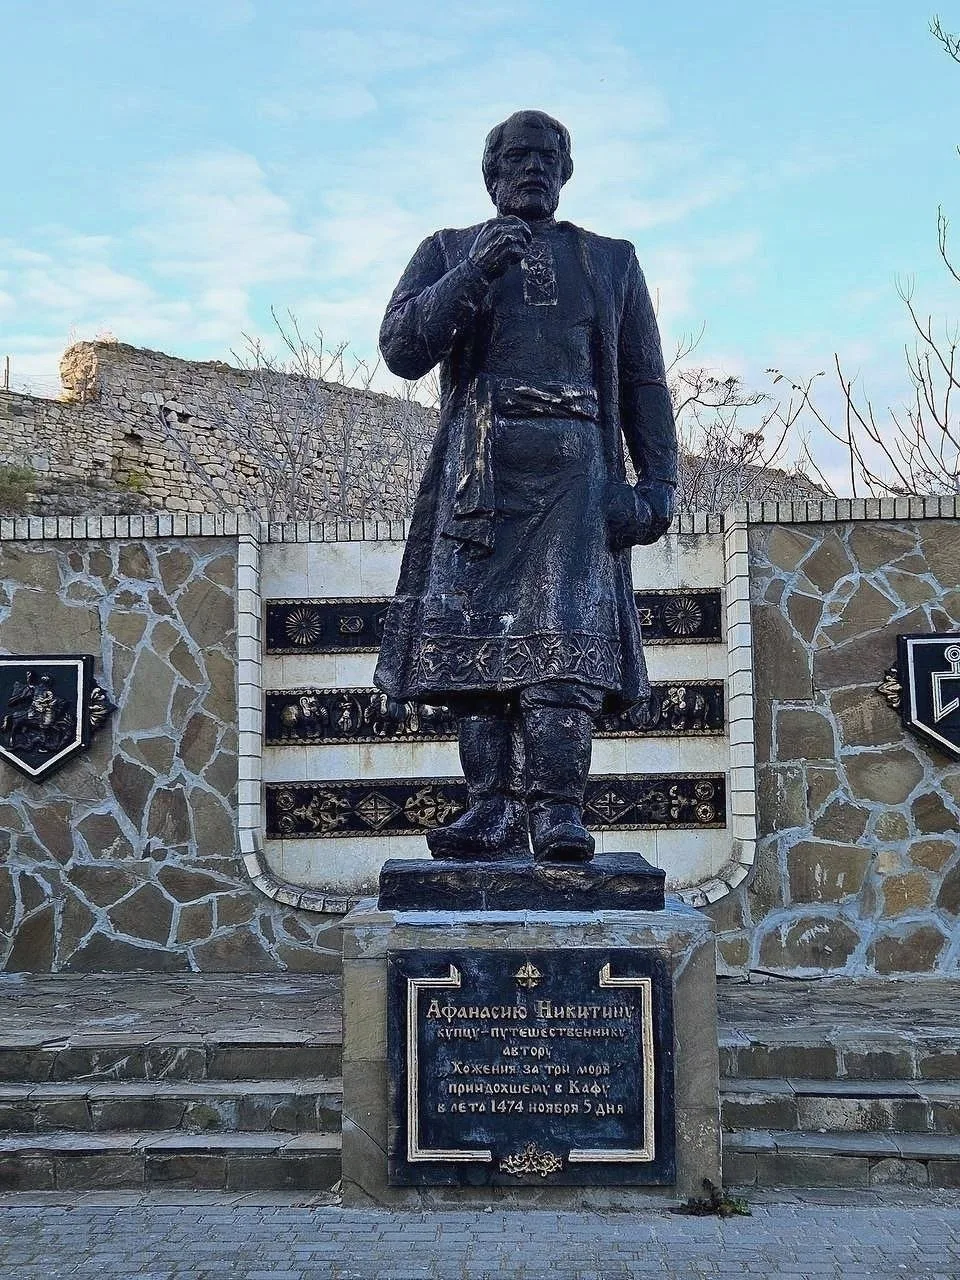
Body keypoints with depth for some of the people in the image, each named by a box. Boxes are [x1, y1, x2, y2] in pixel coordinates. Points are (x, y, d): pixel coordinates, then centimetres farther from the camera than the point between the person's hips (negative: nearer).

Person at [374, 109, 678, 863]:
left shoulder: (610, 262, 22)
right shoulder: (448, 253, 21)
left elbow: (645, 384, 17)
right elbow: (400, 349, 5)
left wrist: (658, 481, 4)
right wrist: (473, 274, -7)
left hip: (574, 469, 0)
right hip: (479, 472, 1)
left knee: (566, 633, -15)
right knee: (477, 636, -7)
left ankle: (557, 809, -16)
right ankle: (494, 809, -5)